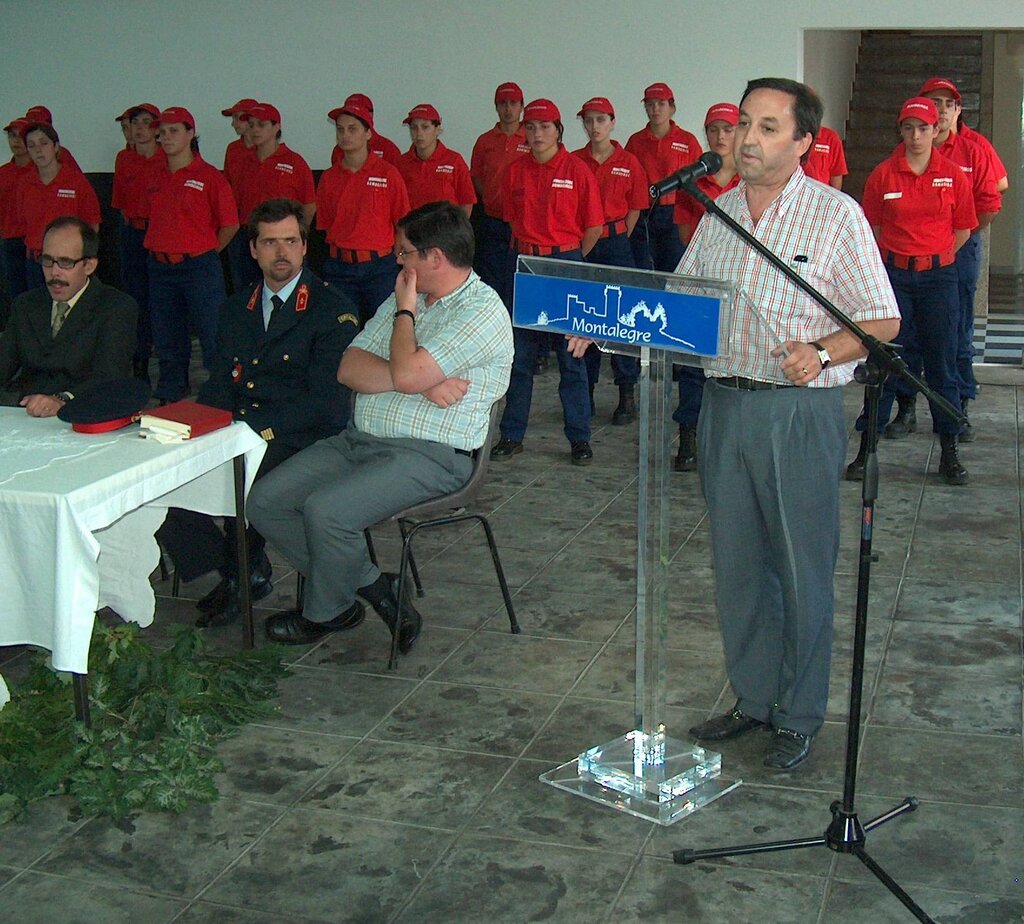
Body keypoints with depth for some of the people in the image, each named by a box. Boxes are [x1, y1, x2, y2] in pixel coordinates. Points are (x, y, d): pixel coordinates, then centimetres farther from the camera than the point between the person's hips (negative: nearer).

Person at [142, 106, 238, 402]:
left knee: (213, 336, -4)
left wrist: (204, 255, 1)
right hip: (160, 268, 6)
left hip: (198, 266, -6)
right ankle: (169, 398, 23)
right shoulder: (153, 177, 10)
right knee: (167, 340, 12)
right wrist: (163, 248, 12)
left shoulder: (209, 176, -6)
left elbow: (230, 225, -3)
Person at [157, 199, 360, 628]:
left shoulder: (332, 311, -3)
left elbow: (326, 403, -12)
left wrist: (253, 427, -21)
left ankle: (243, 572, -3)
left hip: (296, 443, -6)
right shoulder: (236, 309, 18)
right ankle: (244, 574, -2)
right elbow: (217, 387, 15)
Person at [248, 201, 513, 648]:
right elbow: (349, 368, 4)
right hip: (357, 440, 9)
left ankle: (325, 612, 1)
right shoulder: (409, 297, 16)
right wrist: (421, 384, -13)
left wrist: (405, 310, -5)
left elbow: (407, 373, -23)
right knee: (265, 501, -5)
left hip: (428, 454, -9)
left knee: (325, 510, -28)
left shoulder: (483, 310, -11)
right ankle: (369, 584, 2)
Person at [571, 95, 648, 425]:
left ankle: (627, 395, 5)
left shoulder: (628, 162, 2)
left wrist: (617, 240, 0)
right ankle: (585, 391, 16)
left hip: (615, 243, -2)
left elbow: (635, 208, 6)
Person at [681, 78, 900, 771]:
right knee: (737, 563, 12)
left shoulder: (837, 214, -5)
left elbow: (882, 321, -6)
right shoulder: (719, 212, 11)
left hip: (801, 411, -5)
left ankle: (799, 717, 17)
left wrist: (820, 352, -23)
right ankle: (753, 698, 28)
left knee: (802, 570, 3)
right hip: (724, 403, 5)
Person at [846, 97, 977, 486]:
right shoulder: (883, 174, -1)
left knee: (941, 362, 5)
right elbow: (870, 228, 8)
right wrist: (894, 259, 6)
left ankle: (949, 452, 14)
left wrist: (936, 258, 7)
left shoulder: (952, 175, 1)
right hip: (893, 275, 0)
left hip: (938, 276, 0)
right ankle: (866, 449, 9)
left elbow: (963, 229, 9)